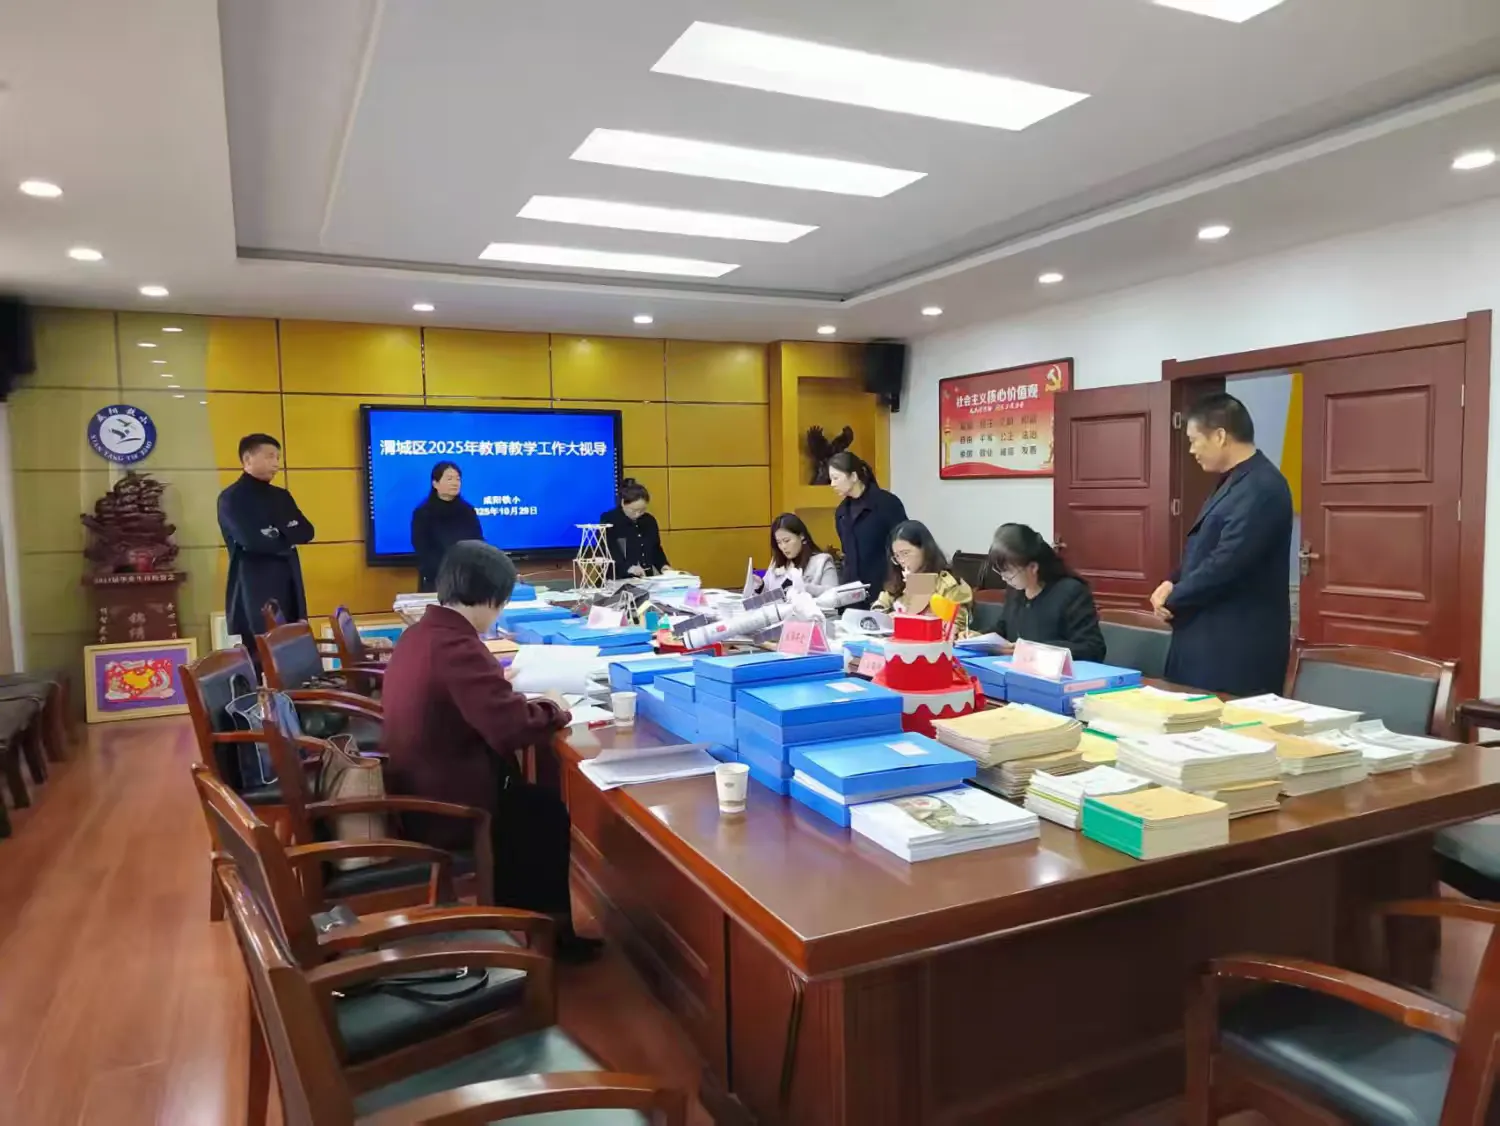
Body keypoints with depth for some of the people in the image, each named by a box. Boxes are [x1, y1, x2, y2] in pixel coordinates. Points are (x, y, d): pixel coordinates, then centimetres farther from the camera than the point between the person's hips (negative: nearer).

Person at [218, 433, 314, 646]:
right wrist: (287, 540, -1)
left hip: (288, 588, 6)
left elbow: (306, 531, 8)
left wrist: (277, 535, -9)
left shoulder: (282, 496, 19)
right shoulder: (232, 498, -4)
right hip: (253, 592, -6)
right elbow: (253, 540, -17)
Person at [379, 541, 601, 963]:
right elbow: (514, 729, -29)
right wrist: (554, 711, -11)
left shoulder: (419, 633, 4)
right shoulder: (456, 646, -26)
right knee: (548, 811, 10)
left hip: (415, 793, 9)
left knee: (531, 800, 20)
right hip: (443, 808, -9)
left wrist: (498, 682, 9)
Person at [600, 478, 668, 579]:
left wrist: (663, 565, 4)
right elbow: (608, 553, -14)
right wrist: (628, 567, -28)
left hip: (646, 580, 5)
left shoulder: (650, 521, 13)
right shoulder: (608, 520, -4)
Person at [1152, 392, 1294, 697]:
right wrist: (1173, 583, 2)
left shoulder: (1261, 487, -19)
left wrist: (1173, 600, -10)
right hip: (1213, 638, 10)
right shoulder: (1235, 481, 14)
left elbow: (1226, 563, -24)